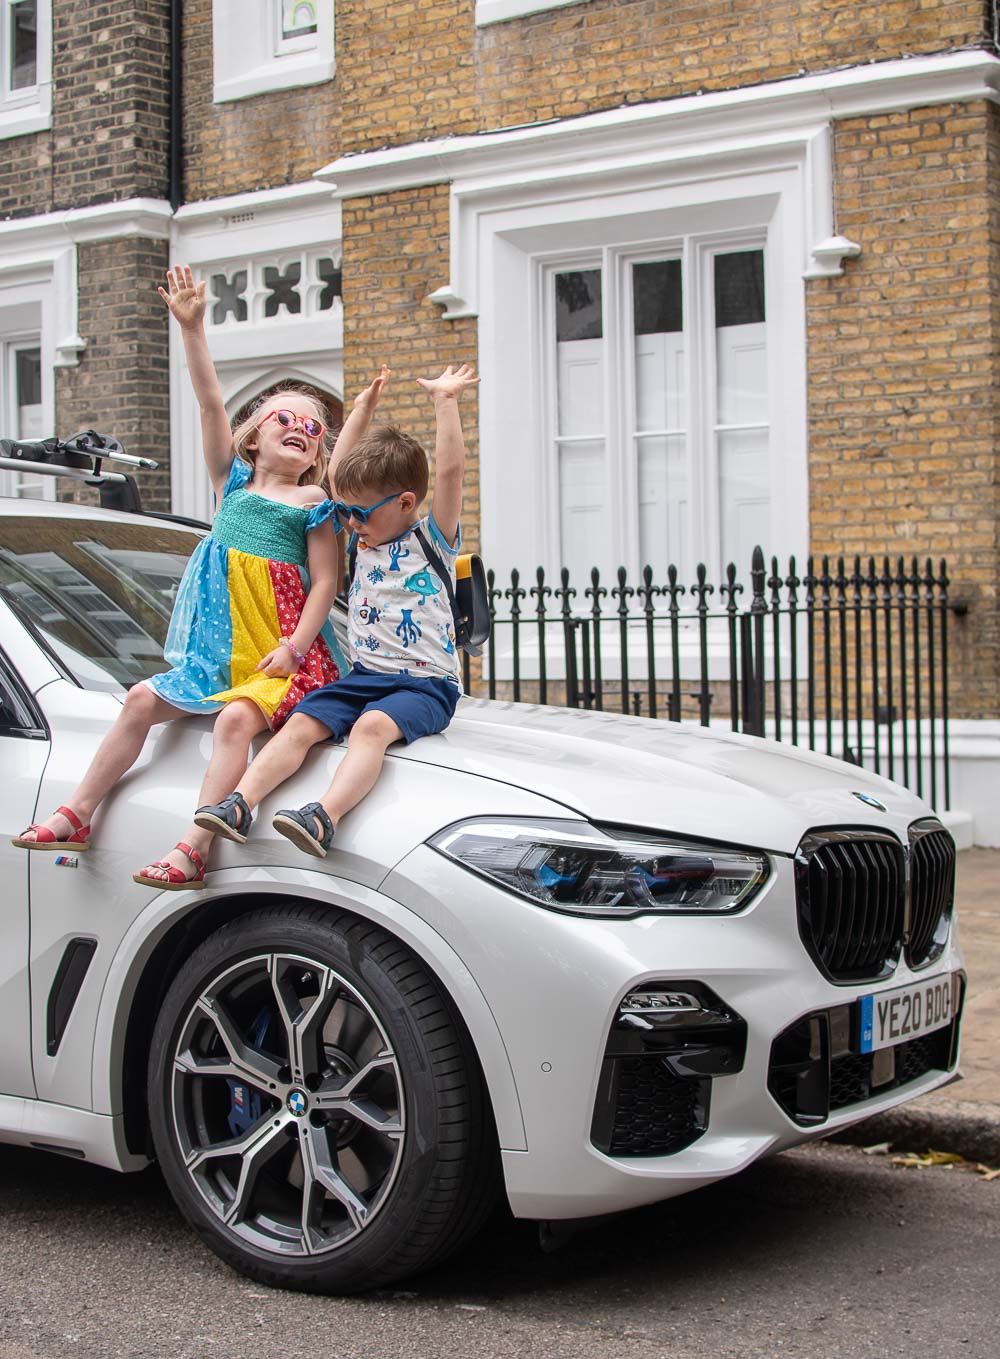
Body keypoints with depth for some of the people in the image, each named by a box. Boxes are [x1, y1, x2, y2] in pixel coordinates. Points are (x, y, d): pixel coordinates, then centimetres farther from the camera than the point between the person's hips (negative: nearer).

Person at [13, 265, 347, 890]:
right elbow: (211, 403, 5)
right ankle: (77, 816, 3)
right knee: (143, 699, -4)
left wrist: (294, 647, -17)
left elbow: (325, 582, -5)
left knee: (236, 717, -29)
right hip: (219, 650, 6)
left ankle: (192, 850, -36)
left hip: (280, 657, -5)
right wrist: (193, 328, -4)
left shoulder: (313, 504, 2)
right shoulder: (234, 483, 14)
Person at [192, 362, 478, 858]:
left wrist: (445, 399, -11)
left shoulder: (431, 539, -1)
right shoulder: (364, 540, 18)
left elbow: (450, 468, -14)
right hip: (364, 674, 6)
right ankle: (239, 804, -31)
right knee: (301, 724, -18)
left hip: (424, 682, -6)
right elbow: (337, 471, 25)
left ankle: (324, 817, -54)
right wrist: (363, 408, 25)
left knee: (371, 726, -35)